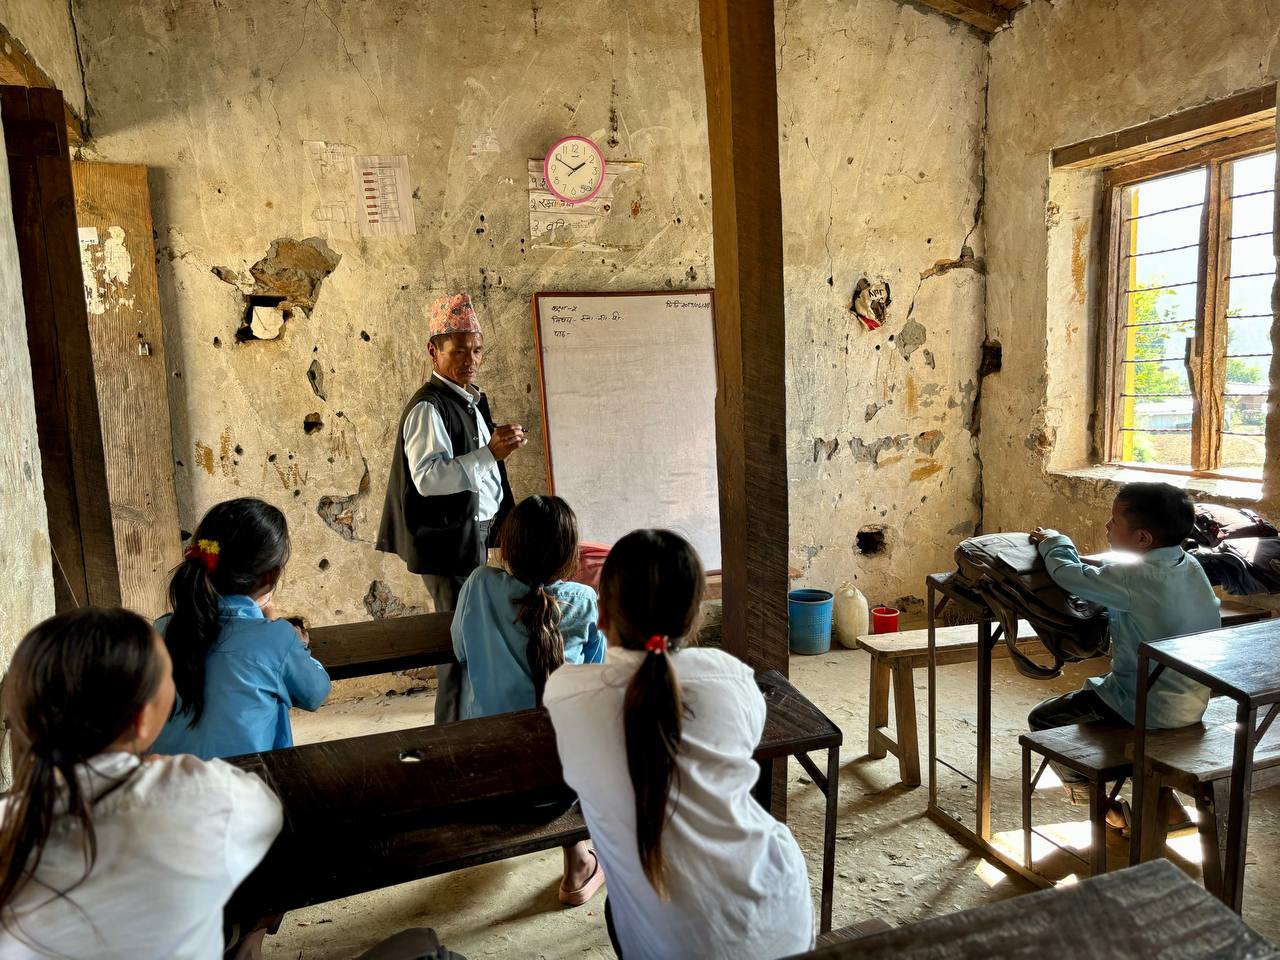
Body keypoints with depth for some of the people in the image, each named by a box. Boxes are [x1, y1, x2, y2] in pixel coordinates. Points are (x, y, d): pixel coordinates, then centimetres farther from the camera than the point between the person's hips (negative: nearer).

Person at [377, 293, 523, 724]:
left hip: (474, 535, 10)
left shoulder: (472, 400, 14)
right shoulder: (428, 407, -17)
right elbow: (428, 477, -28)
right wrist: (489, 454, -34)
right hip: (448, 539, -10)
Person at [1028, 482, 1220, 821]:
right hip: (1193, 704, 8)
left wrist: (1054, 541, 3)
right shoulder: (1190, 567, -2)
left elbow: (1070, 575, -17)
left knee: (1043, 720, 7)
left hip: (1149, 711, -8)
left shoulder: (1137, 580, -27)